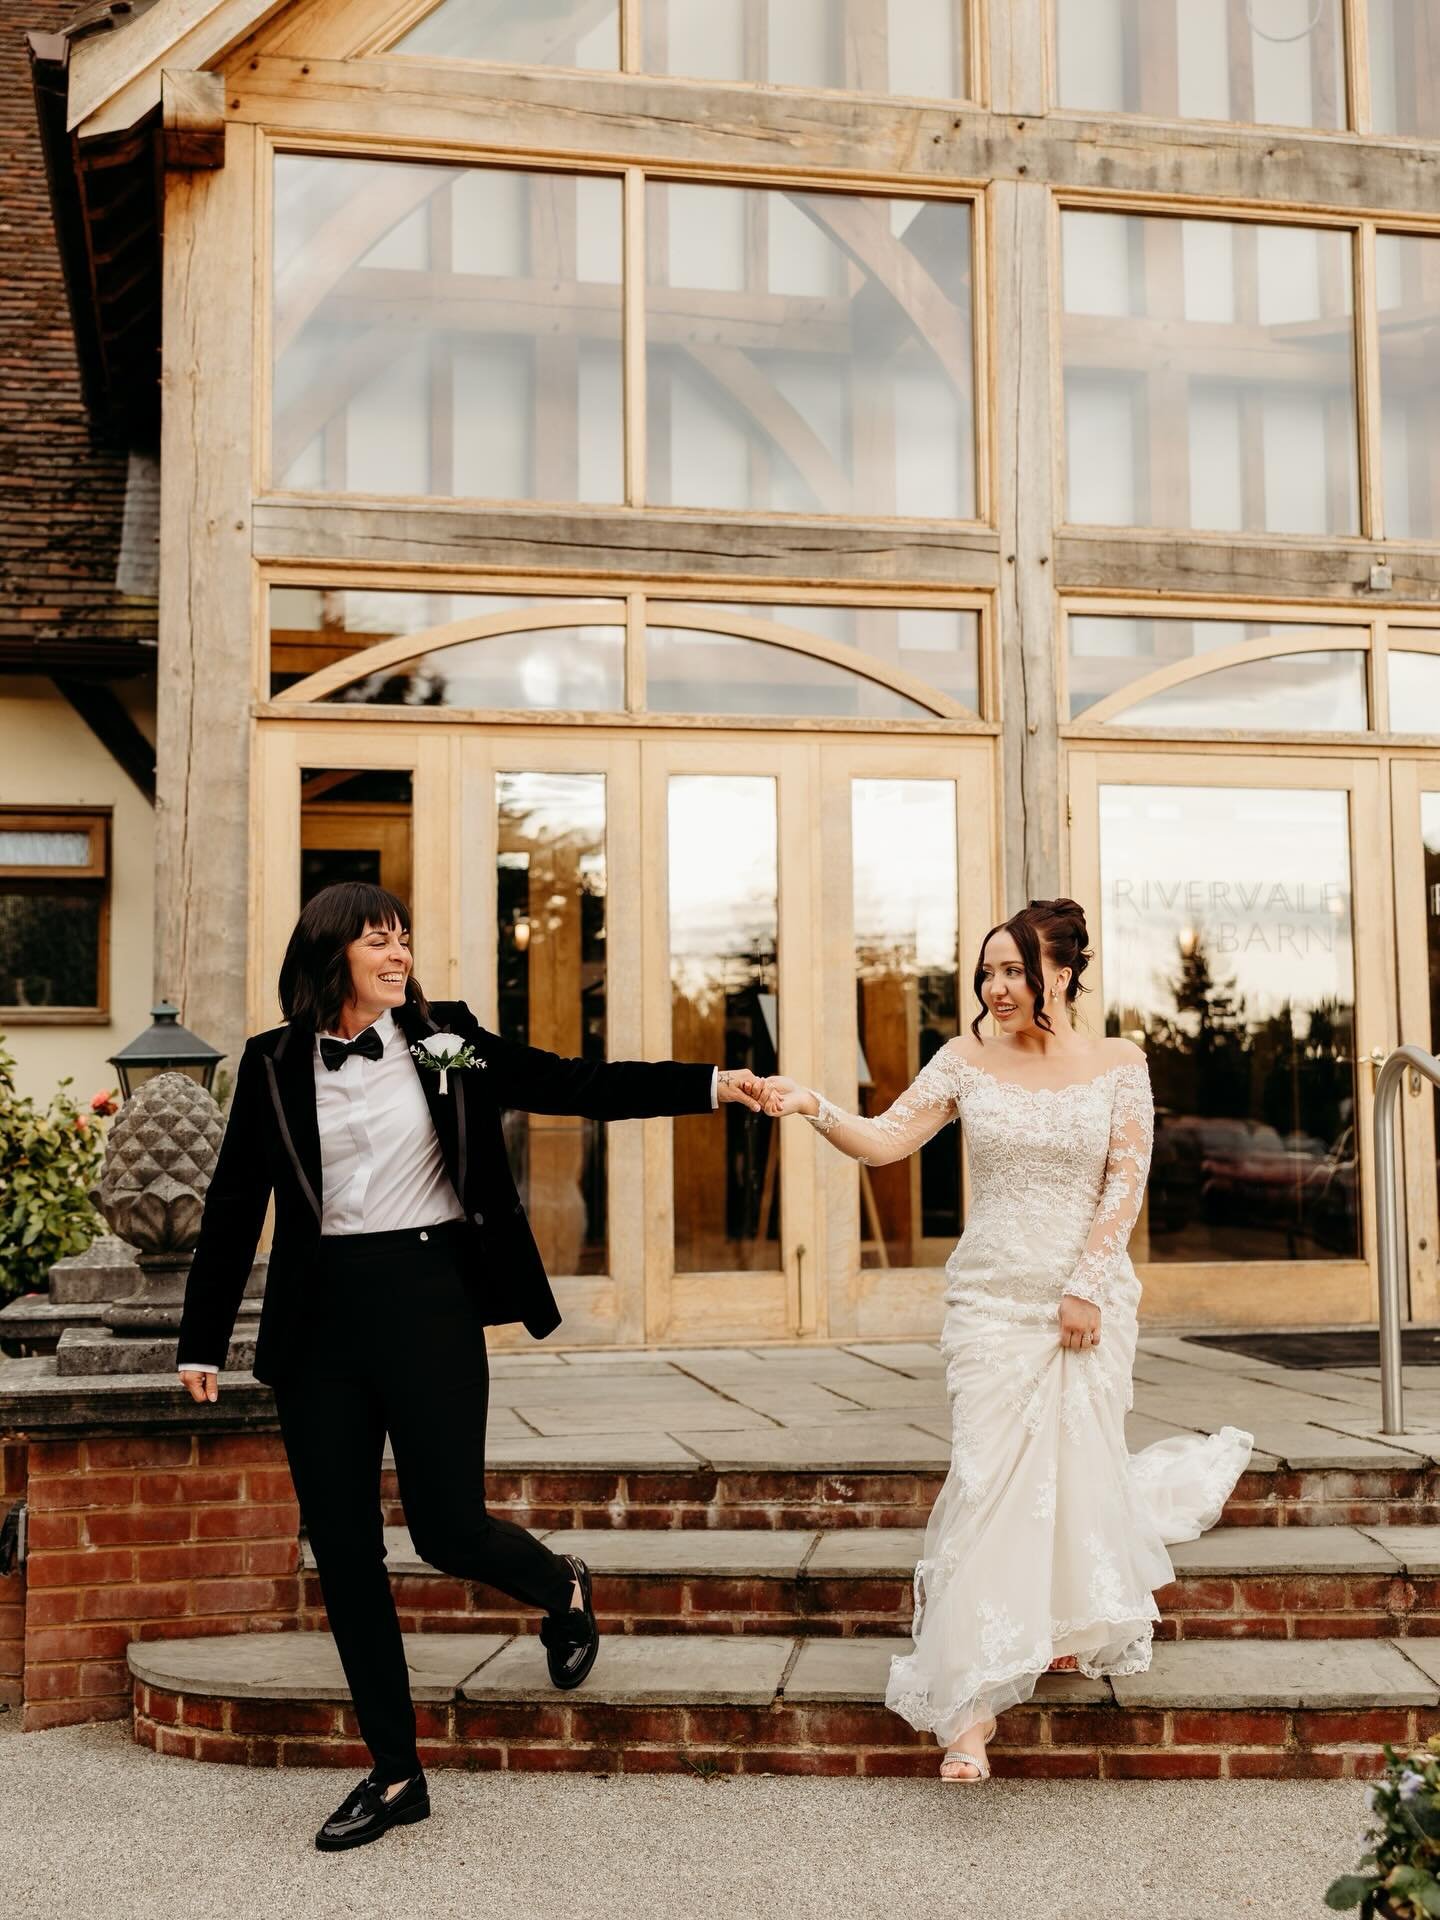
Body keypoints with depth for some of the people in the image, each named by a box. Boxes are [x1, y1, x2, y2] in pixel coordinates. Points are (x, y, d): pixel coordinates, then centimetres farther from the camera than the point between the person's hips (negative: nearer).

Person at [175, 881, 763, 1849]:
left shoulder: (447, 1040, 2)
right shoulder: (276, 1063, 4)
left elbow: (574, 1084, 0)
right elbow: (235, 1205, 7)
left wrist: (708, 1084, -8)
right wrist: (203, 1339, 7)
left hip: (429, 1299, -2)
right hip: (320, 1315, 2)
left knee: (449, 1527, -5)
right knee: (343, 1549, 5)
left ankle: (563, 1586, 32)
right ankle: (395, 1774, 19)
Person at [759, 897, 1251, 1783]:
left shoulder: (1118, 1062, 1)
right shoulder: (966, 1060, 2)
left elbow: (1126, 1182, -4)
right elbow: (886, 1140, -6)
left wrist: (1087, 1285, -10)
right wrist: (814, 1107, -23)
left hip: (1089, 1294, 0)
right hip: (993, 1295, 0)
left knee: (1076, 1464, 5)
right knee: (992, 1477, -8)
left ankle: (1073, 1624, 37)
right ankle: (973, 1705, -6)